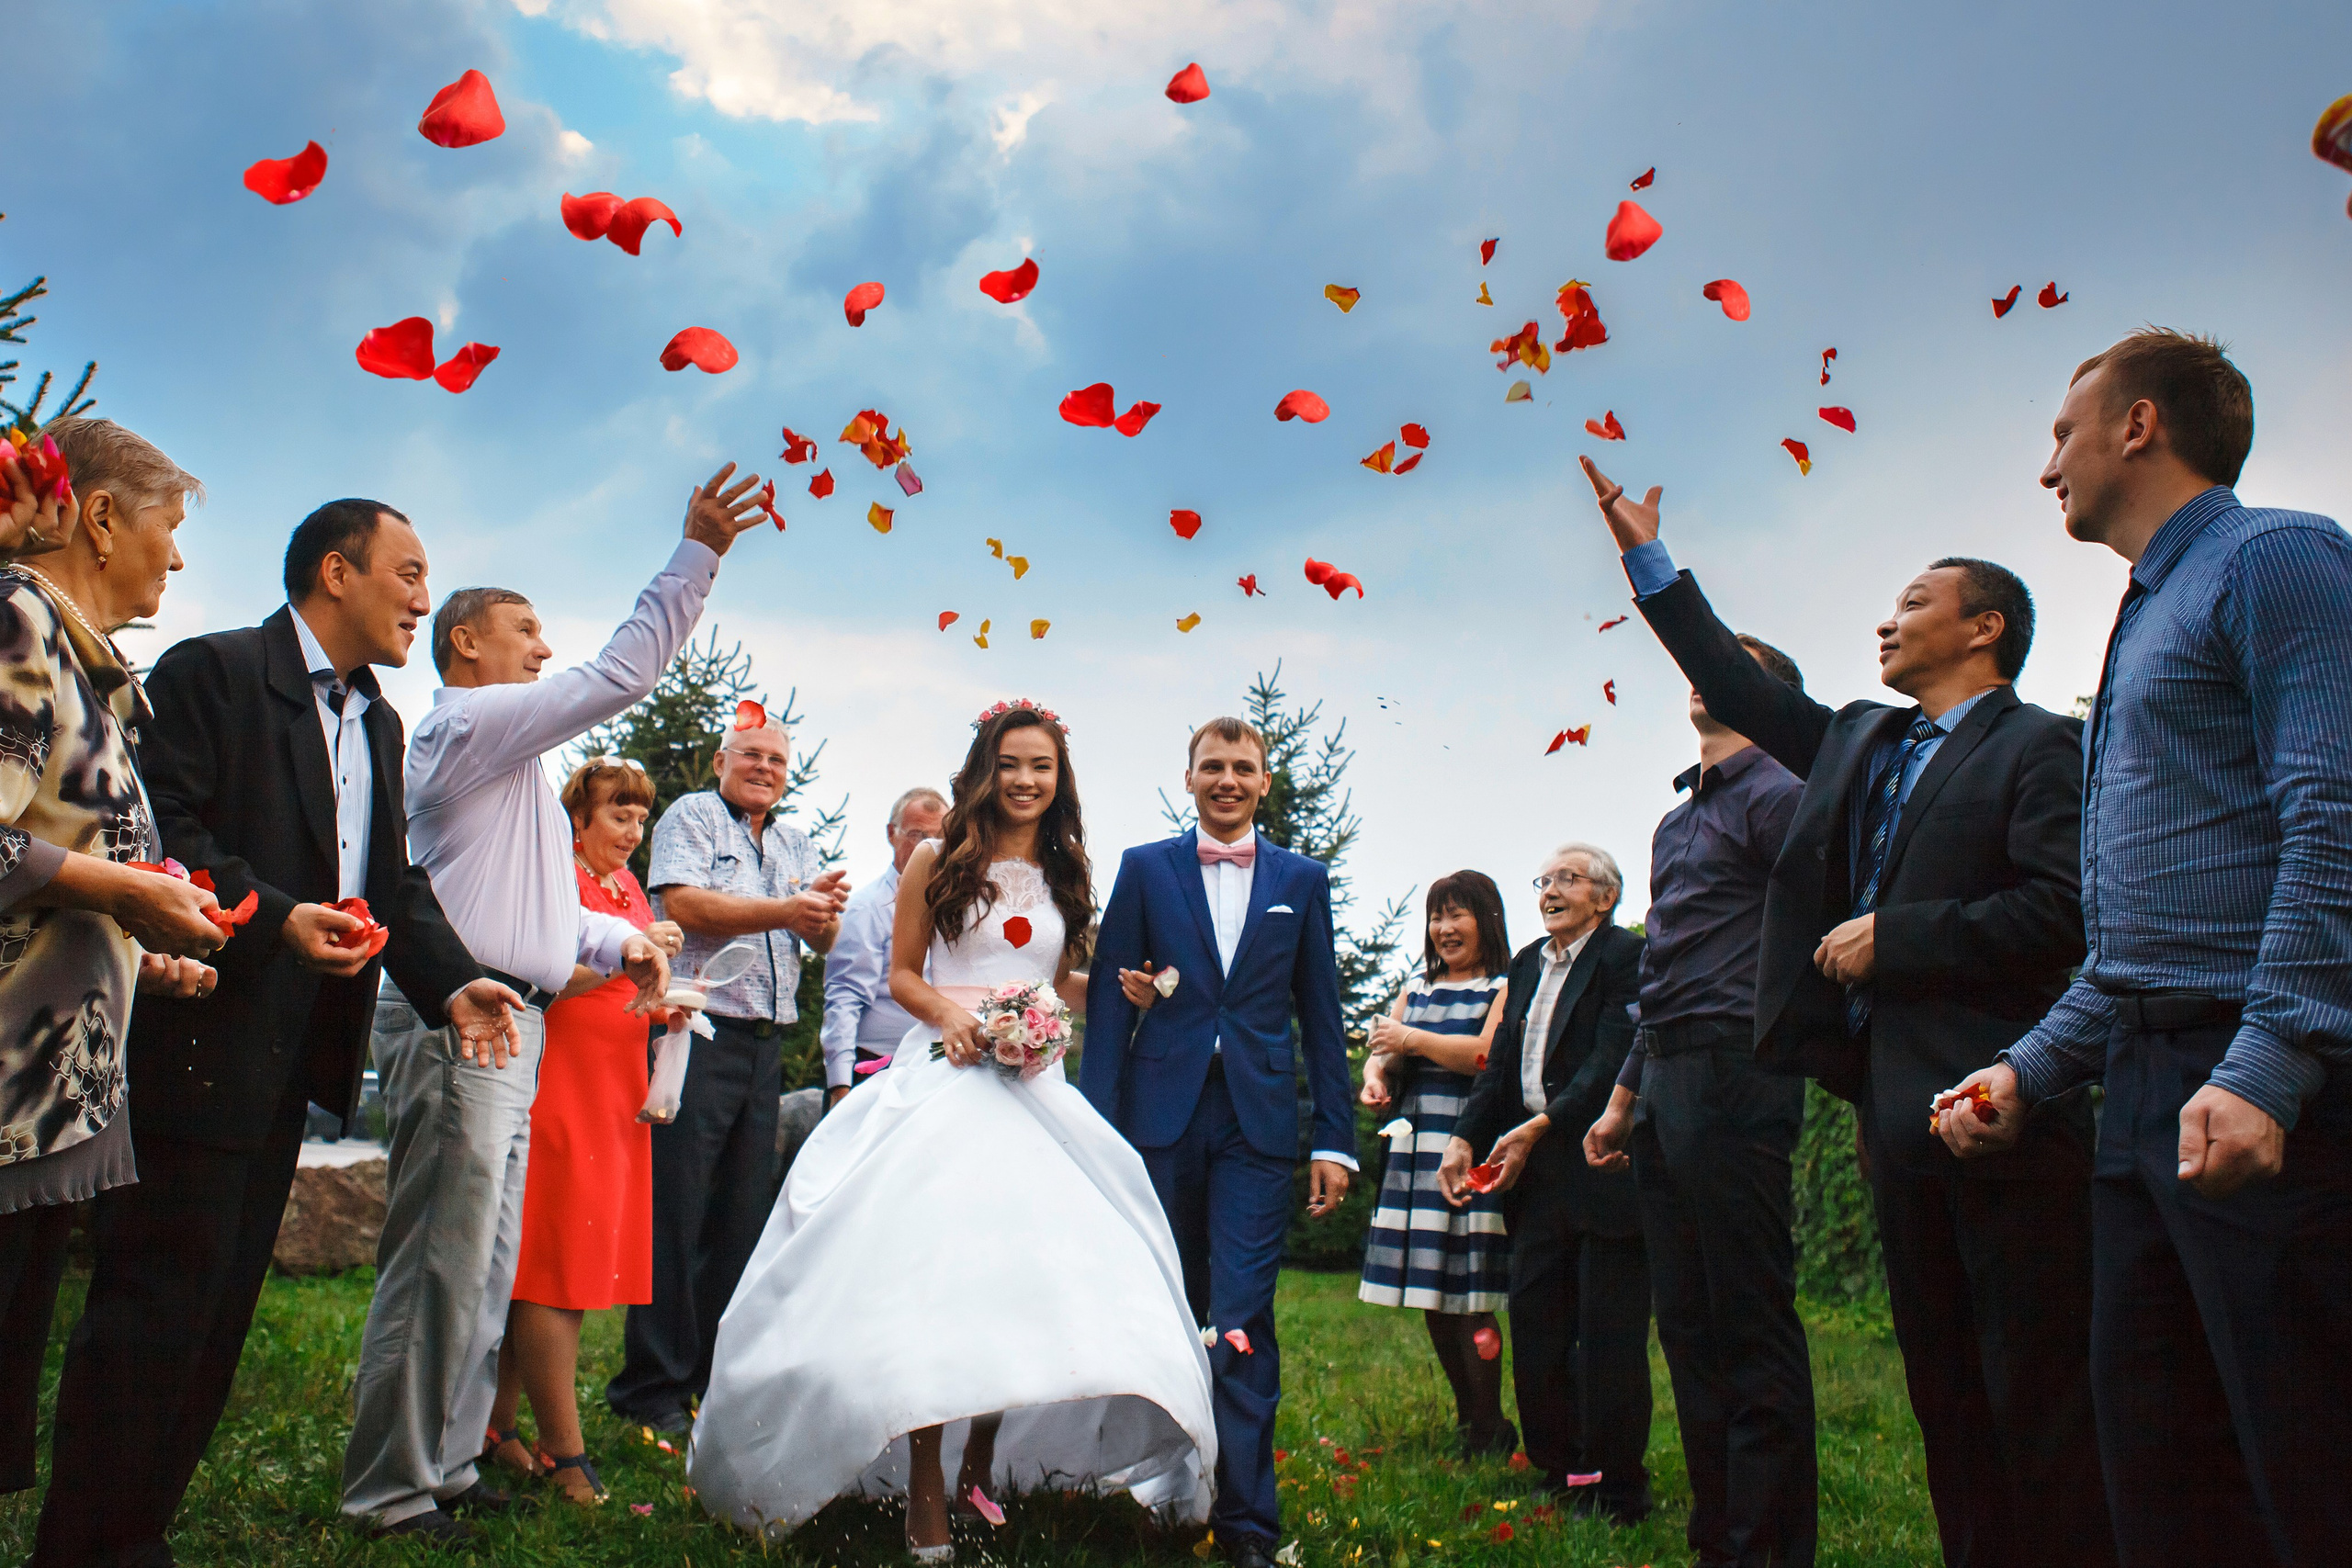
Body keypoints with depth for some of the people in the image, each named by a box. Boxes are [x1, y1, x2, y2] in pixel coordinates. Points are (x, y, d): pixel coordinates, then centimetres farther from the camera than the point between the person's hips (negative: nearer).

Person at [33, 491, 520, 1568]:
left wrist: (451, 983, -1)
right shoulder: (213, 671, -6)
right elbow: (155, 825, -17)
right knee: (155, 1306, -4)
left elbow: (395, 879, 14)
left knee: (221, 1314, 13)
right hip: (199, 1045, -9)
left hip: (291, 1063, 9)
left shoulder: (378, 723, 19)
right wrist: (273, 917, -26)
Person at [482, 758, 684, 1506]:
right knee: (555, 1271, -4)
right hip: (558, 1089, -8)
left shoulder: (627, 886, 18)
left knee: (551, 1271, 10)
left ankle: (496, 1425, 20)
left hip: (615, 1096, 8)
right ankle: (565, 1454, -1)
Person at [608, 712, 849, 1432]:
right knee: (675, 1216, -4)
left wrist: (825, 909, -12)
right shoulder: (691, 817, 2)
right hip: (697, 1033, -6)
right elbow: (686, 904, -14)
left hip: (765, 1046, 7)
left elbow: (824, 937, 11)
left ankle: (717, 1377, 20)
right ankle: (652, 1385, 5)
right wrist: (787, 910, -15)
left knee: (743, 1218, 10)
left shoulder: (796, 844, 20)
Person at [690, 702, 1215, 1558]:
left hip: (1036, 1091, 4)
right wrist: (947, 1012, -13)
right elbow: (901, 975, 6)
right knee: (930, 1279, -12)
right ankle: (925, 1501, -6)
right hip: (942, 1079, -3)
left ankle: (979, 1472, 16)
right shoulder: (938, 860, 5)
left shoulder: (1066, 874, 14)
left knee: (1021, 1280, -1)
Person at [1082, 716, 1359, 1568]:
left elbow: (1321, 1016, 9)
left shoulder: (1303, 880, 10)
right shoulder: (1144, 868, 7)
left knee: (1242, 1321, -5)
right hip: (1161, 1117, 1)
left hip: (1258, 1123, 0)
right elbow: (1107, 1002, 3)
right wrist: (1097, 1128, -4)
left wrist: (1334, 1140, 3)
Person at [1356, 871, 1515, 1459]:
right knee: (1432, 1295, 7)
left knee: (1470, 1293, -7)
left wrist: (1413, 1039, -9)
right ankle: (1466, 1417, 19)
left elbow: (1489, 1053, -12)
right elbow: (1383, 1049, 13)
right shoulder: (1416, 991, 20)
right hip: (1415, 1150, 6)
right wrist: (1375, 1075, -9)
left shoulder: (1505, 989, 1)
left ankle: (1490, 1429, 5)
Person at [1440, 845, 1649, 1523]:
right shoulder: (1528, 964, 16)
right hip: (1536, 1171, 8)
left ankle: (1616, 1491, 12)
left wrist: (1540, 1126, -21)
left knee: (1607, 1335, -1)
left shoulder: (1626, 956, -9)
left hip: (1602, 1165, -8)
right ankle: (1558, 1475, 24)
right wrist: (1464, 1138, 2)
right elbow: (1501, 1062, 14)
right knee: (1534, 1329, 11)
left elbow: (1612, 1060, -17)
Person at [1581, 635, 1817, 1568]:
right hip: (1665, 1090, 9)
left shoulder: (1775, 797, -2)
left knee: (1753, 1329, -4)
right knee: (1689, 1331, 11)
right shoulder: (1677, 820, 23)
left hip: (1733, 1079, -9)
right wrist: (1623, 1099, 23)